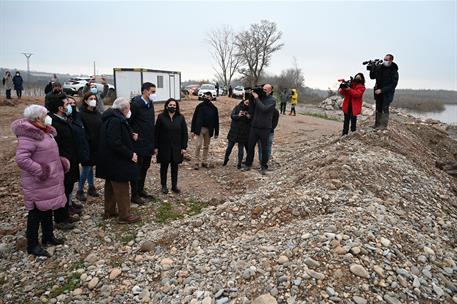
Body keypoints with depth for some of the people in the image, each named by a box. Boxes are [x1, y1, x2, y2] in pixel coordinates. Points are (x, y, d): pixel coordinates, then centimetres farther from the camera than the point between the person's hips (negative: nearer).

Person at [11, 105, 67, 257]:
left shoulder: (43, 132, 9)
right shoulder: (28, 135, -22)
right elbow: (21, 159, -29)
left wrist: (60, 161, 6)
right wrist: (39, 171, -26)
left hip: (49, 181, 9)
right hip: (38, 184, -9)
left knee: (48, 209, 20)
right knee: (36, 212, 3)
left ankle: (48, 236, 36)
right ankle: (32, 245, 18)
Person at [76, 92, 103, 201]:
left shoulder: (98, 114, 9)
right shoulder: (81, 114, -10)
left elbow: (101, 129, 12)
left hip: (96, 146, 6)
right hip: (87, 146, -6)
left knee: (91, 166, 16)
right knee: (86, 167, -3)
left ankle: (91, 188, 27)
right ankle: (80, 191, 10)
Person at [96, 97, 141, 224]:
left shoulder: (112, 118, 11)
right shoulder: (116, 120, -22)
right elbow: (115, 143, -28)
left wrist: (131, 136, 9)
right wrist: (130, 154, -22)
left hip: (111, 160, 11)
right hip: (116, 161, -11)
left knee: (111, 185, 19)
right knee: (122, 188, -2)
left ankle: (109, 211, 32)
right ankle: (124, 215, 8)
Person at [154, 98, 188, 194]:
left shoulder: (180, 118, 1)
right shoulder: (161, 117, -4)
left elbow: (184, 133, 2)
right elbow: (156, 133, -3)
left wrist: (184, 147, -3)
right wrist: (156, 147, -6)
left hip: (176, 147, 2)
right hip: (164, 147, -1)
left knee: (175, 167, 10)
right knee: (164, 167, 9)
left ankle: (174, 185, 22)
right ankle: (164, 186, 22)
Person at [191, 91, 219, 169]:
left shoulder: (214, 108, 2)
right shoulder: (199, 106, -3)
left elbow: (216, 121, 7)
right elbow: (194, 118, -1)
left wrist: (216, 132, 6)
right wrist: (193, 130, -4)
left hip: (209, 130, 2)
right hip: (200, 129, -2)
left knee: (206, 146, 11)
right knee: (198, 145, -5)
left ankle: (204, 161, 22)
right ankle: (197, 162, 3)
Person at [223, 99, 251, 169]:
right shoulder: (237, 108, 1)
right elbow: (232, 116, -9)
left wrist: (249, 118, -20)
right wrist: (238, 116, -28)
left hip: (243, 133, -1)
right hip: (234, 131, 1)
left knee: (241, 148, 3)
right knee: (229, 147, 11)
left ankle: (239, 163, 14)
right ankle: (226, 159, 32)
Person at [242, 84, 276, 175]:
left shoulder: (272, 100, -6)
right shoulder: (259, 98, 9)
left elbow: (264, 109, -22)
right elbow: (253, 108, 17)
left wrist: (256, 98, -16)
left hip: (265, 128, -4)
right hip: (254, 126, 5)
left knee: (264, 148, 6)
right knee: (250, 146, 10)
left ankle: (264, 167, 19)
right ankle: (248, 165, 23)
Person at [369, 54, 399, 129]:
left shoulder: (394, 71, -12)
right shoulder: (380, 67, 1)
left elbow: (393, 85, -16)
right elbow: (372, 77, 7)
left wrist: (381, 90, -22)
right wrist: (372, 68, -11)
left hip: (387, 93, -5)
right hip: (378, 92, 5)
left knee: (385, 108, -7)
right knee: (378, 109, 10)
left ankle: (384, 125, -3)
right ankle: (377, 124, 18)